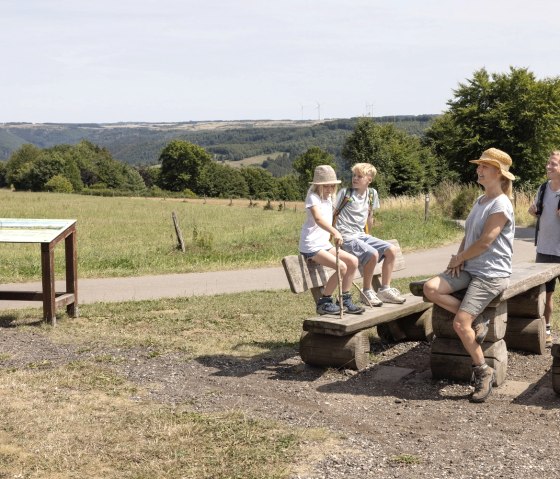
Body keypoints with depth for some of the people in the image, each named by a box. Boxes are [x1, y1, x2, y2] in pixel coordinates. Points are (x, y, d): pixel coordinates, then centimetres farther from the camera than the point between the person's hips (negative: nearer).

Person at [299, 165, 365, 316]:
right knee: (341, 267, -23)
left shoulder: (329, 198, 14)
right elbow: (318, 219, -34)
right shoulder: (313, 197, -14)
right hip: (311, 246, -9)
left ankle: (345, 300, 6)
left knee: (353, 261, -3)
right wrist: (335, 232, -49)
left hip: (324, 244, 9)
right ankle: (324, 302, -9)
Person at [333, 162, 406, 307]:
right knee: (372, 254, -28)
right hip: (346, 237, -7)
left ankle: (385, 289, 2)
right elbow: (333, 214, -4)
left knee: (391, 250, -7)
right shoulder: (345, 193, -6)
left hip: (361, 235, 7)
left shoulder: (372, 194, 10)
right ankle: (367, 292, -11)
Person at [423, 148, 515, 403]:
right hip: (469, 268, 8)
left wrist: (459, 258, -5)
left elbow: (485, 242, -17)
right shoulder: (479, 201, 16)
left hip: (491, 274, -8)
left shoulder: (501, 205, -12)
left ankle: (483, 372, 2)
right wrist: (459, 257, 0)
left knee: (460, 324, -18)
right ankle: (477, 320, -5)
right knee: (431, 288, -16)